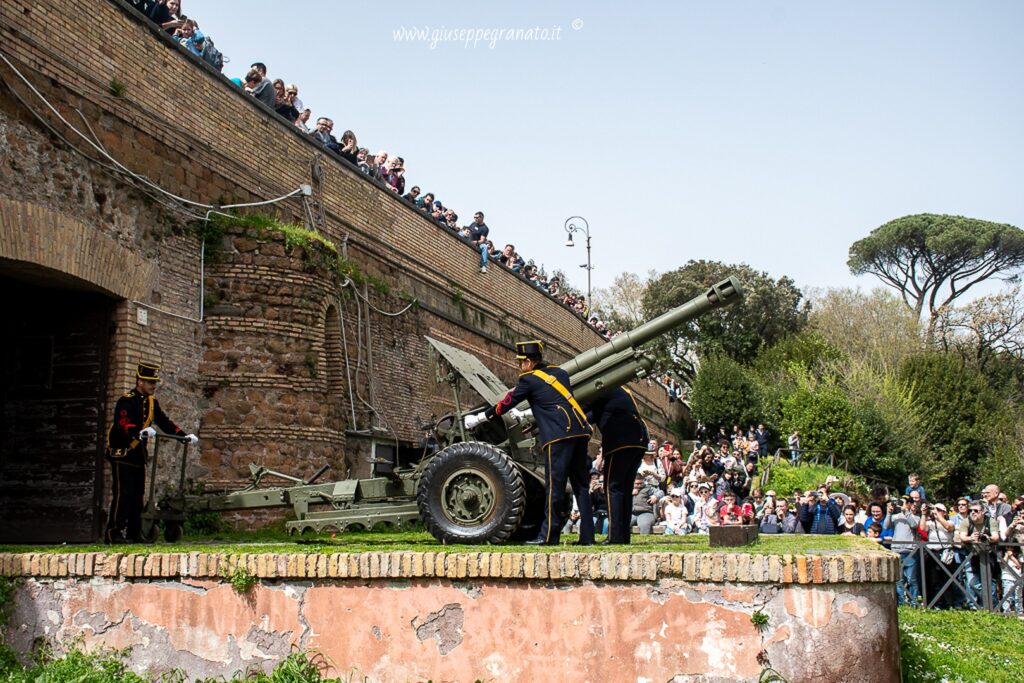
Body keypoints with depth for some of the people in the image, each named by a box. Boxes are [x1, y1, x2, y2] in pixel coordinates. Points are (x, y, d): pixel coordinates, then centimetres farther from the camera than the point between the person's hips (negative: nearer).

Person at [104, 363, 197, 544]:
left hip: (138, 454, 8)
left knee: (137, 495, 8)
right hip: (122, 453, -8)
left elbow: (164, 422, 9)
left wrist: (185, 436, -2)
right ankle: (113, 533, -9)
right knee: (122, 493, -12)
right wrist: (140, 432, -49)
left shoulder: (152, 402, 11)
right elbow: (123, 423, -30)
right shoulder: (126, 401, -14)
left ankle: (134, 533, 13)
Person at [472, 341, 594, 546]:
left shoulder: (529, 379, 2)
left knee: (554, 484, -5)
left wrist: (478, 418, 21)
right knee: (581, 485, 9)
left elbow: (507, 403, 9)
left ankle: (548, 535, -3)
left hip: (559, 435, -7)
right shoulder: (560, 373, 21)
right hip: (580, 431, 7)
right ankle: (587, 536, 8)